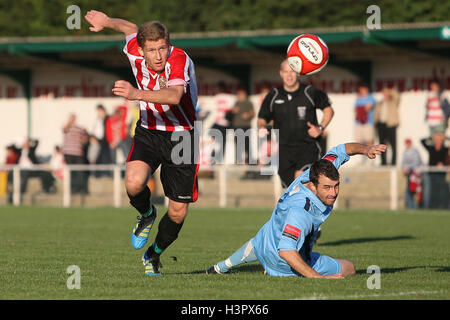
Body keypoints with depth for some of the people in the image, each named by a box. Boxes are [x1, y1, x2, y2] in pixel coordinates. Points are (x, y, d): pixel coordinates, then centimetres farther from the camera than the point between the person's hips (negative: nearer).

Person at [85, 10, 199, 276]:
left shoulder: (179, 59, -26)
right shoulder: (136, 53, -11)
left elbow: (174, 96, -46)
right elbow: (131, 29, 15)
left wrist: (137, 94, -59)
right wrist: (106, 21, 33)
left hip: (181, 136, -3)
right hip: (148, 132, 3)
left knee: (178, 211, -1)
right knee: (134, 183, -26)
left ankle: (154, 255, 30)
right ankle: (146, 215, 10)